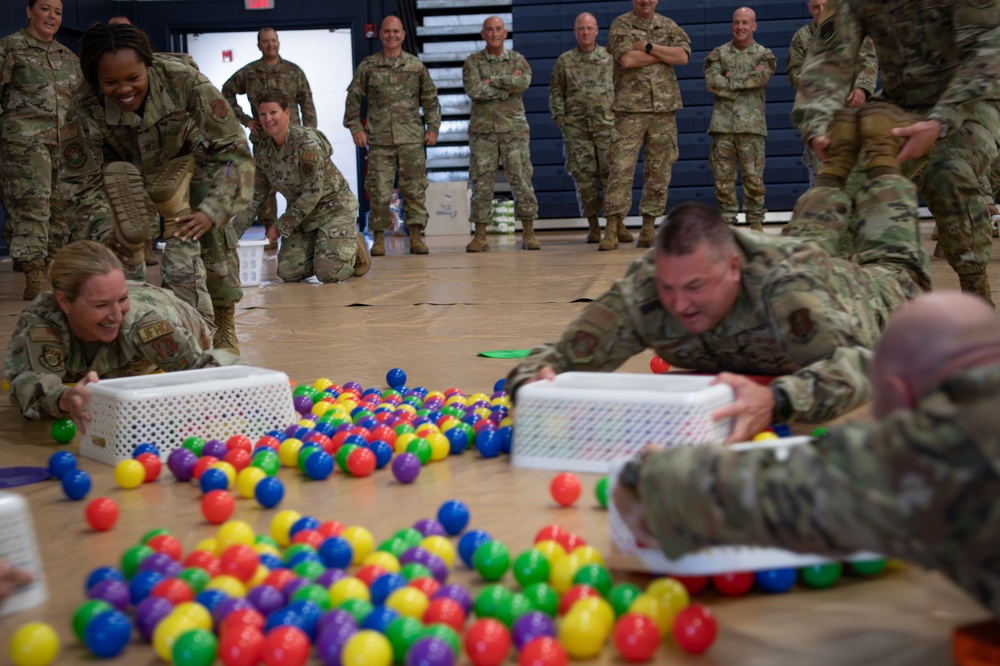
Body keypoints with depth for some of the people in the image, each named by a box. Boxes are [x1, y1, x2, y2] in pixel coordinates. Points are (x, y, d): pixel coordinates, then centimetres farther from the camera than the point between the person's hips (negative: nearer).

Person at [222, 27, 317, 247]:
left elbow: (307, 103, 6)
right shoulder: (248, 73, 6)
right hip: (262, 139, 1)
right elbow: (227, 92, 17)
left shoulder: (294, 71, 6)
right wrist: (243, 118, 8)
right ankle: (269, 231, 10)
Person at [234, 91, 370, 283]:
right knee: (287, 272, -7)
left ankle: (354, 246, 12)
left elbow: (313, 192, -24)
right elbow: (256, 195, 5)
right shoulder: (263, 148, -2)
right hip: (301, 212, 6)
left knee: (329, 274, -20)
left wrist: (280, 227, -20)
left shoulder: (306, 141, -23)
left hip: (334, 207, -6)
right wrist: (234, 232, -3)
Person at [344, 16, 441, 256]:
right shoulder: (367, 66, 7)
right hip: (379, 139, -1)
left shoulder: (416, 66, 9)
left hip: (412, 139, 1)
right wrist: (355, 128, 0)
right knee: (379, 189, -2)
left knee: (415, 188, -2)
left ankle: (416, 236, 4)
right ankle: (378, 237, 7)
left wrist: (433, 128, 4)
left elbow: (430, 99, 13)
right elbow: (353, 99, 9)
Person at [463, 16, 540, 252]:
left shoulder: (518, 60, 7)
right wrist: (508, 84, -10)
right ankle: (480, 236, 6)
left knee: (522, 181, -2)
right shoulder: (472, 62, 4)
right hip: (482, 130, 0)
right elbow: (474, 90, -13)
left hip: (513, 128, 0)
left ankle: (529, 234, 6)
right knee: (481, 183, 0)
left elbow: (524, 82, -15)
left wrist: (492, 81, -13)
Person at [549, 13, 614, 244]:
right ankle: (593, 227, 7)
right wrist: (560, 119, 2)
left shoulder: (610, 57, 8)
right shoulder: (564, 61, 10)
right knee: (584, 176, 1)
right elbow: (555, 92, 11)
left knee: (610, 173, -5)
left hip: (606, 123, -1)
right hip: (576, 127, 1)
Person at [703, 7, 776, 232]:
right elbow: (712, 81, -6)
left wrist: (731, 80, -7)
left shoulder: (764, 55, 10)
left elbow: (761, 78, -11)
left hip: (751, 124, -1)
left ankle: (756, 222, 8)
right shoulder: (719, 54, 12)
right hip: (722, 123, 2)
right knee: (723, 177, 2)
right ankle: (727, 221, 10)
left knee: (753, 177, -1)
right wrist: (748, 79, -7)